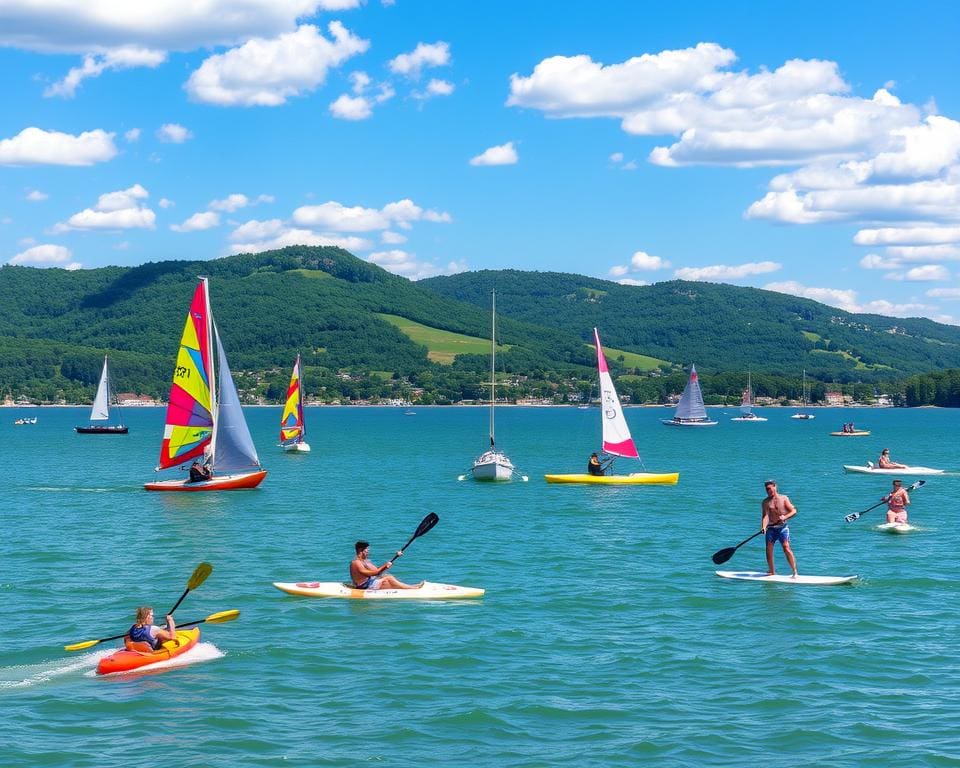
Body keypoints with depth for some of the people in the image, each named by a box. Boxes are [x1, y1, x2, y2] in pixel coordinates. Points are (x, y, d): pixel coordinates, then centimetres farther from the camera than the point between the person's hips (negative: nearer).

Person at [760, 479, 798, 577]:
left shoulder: (784, 498, 1)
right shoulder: (765, 502, 3)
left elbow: (794, 511, -2)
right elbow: (765, 515, -8)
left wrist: (785, 517, -20)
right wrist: (764, 526, -26)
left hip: (782, 527, -3)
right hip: (770, 528, 3)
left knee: (786, 547, -16)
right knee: (769, 549, -3)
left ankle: (795, 572, -15)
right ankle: (772, 572, 13)